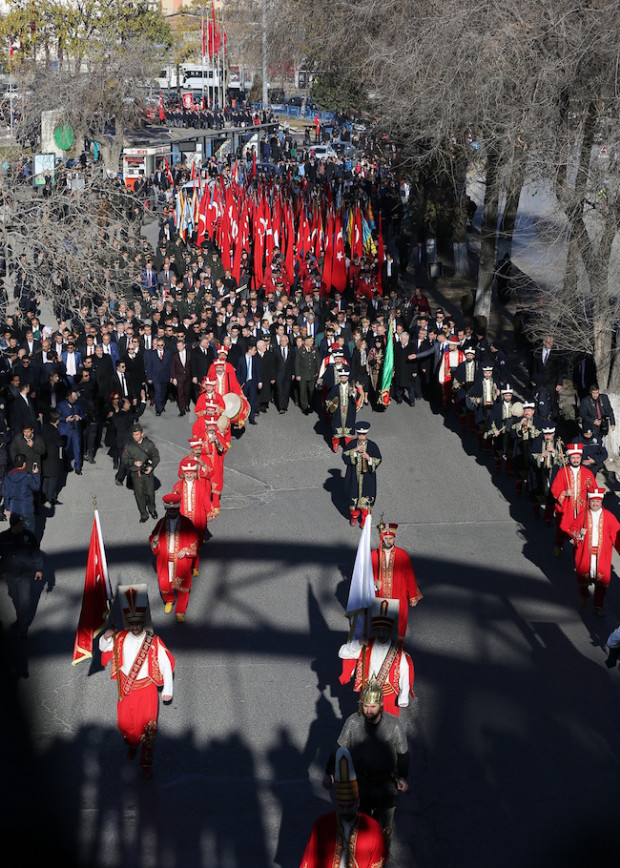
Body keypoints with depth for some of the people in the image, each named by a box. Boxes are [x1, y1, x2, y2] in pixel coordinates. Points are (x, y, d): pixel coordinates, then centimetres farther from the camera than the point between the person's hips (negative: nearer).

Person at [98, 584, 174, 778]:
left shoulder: (153, 642, -13)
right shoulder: (121, 638, -4)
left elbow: (166, 665, -8)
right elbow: (103, 648, 11)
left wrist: (167, 690, -7)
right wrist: (106, 638, -13)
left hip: (146, 689, -3)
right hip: (126, 689, 3)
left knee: (148, 725, -2)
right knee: (125, 722, 12)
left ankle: (146, 763, 10)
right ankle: (132, 745, 44)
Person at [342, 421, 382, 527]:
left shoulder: (372, 446, -6)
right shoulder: (351, 444, -4)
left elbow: (378, 460, -4)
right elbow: (344, 457, -11)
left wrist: (369, 458, -23)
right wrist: (355, 451, -24)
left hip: (367, 477, -1)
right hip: (354, 477, 1)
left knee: (366, 497, 5)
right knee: (353, 496, 11)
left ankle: (365, 519, 21)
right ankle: (354, 516, 33)